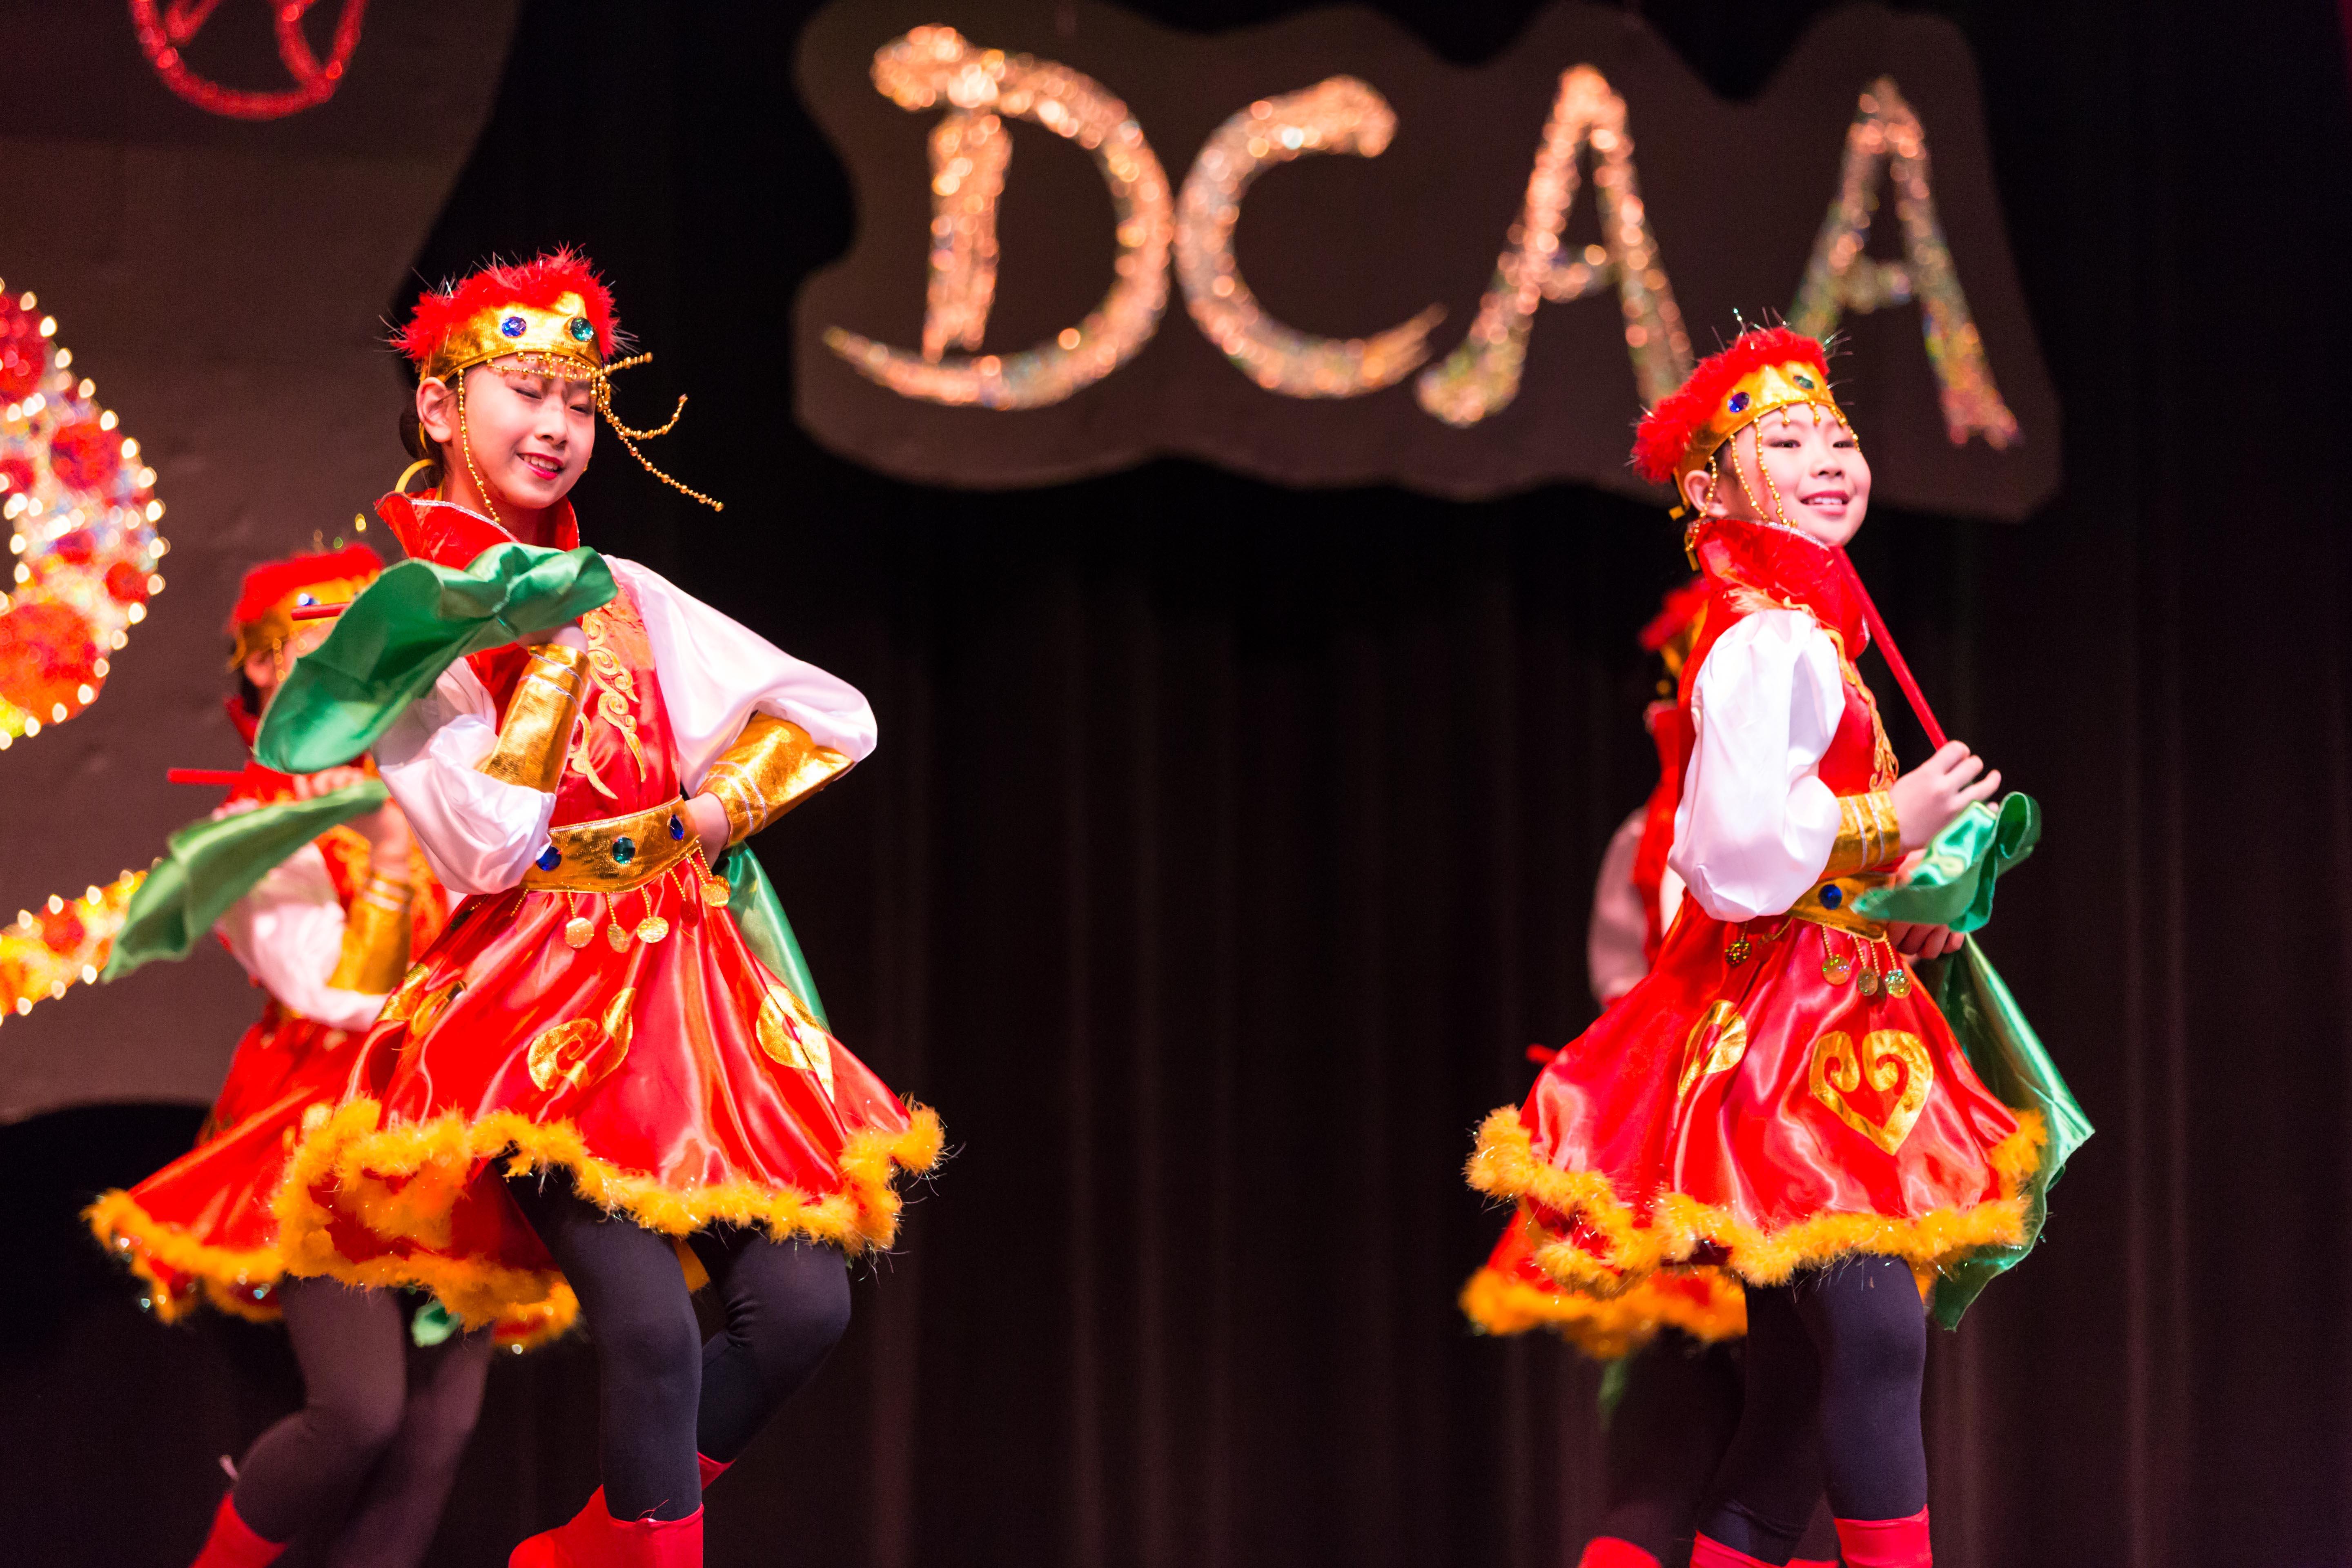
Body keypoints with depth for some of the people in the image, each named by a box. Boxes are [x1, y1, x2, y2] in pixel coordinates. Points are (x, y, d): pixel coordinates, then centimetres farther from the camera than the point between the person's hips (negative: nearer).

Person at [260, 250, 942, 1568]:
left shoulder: (623, 595, 14)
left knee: (803, 1301, -7)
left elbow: (837, 717, 17)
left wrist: (723, 807, 2)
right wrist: (562, 647, -9)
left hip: (687, 983, 5)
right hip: (544, 999, -5)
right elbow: (487, 840, -13)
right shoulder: (406, 626, 0)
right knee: (653, 1326, -23)